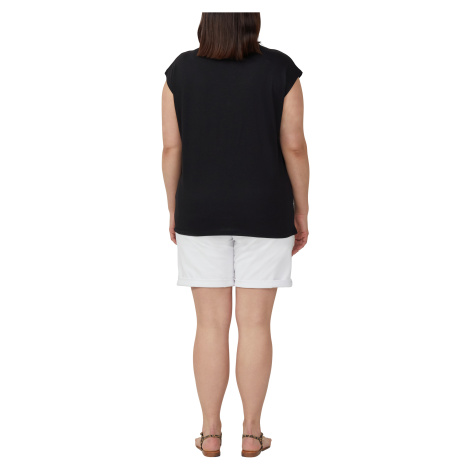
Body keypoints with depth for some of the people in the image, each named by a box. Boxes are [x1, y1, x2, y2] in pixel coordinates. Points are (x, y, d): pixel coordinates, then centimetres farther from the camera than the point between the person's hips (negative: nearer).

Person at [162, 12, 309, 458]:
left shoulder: (181, 71, -5)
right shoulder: (281, 69, -9)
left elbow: (172, 147, -4)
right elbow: (294, 146, -8)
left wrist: (174, 211, 8)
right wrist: (301, 211, 3)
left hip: (202, 213, 1)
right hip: (263, 213, -1)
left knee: (211, 324, 9)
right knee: (255, 324, 7)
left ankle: (210, 433, 15)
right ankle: (251, 433, 15)